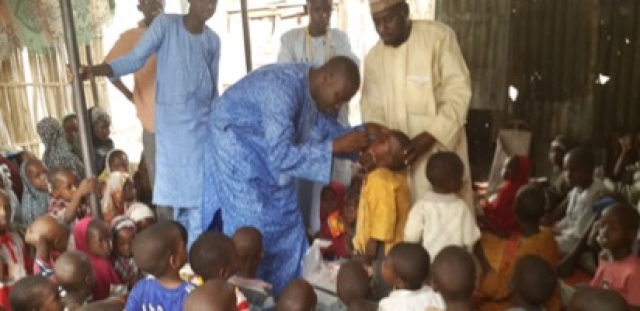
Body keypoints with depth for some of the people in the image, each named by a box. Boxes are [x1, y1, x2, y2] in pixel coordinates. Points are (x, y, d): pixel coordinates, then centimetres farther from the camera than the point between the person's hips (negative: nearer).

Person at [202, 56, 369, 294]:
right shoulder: (283, 88, -33)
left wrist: (363, 135, -15)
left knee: (284, 220, 11)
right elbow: (282, 155, -37)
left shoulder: (314, 91, -6)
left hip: (267, 151, 9)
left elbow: (330, 131, 2)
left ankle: (286, 295, 25)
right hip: (235, 147, -9)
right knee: (252, 228, -5)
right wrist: (336, 146, -35)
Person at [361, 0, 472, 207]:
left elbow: (458, 92, -9)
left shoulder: (439, 36, -6)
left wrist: (431, 135, -20)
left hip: (441, 149, -3)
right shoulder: (373, 58, 7)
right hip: (399, 158, 3)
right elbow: (372, 108, 7)